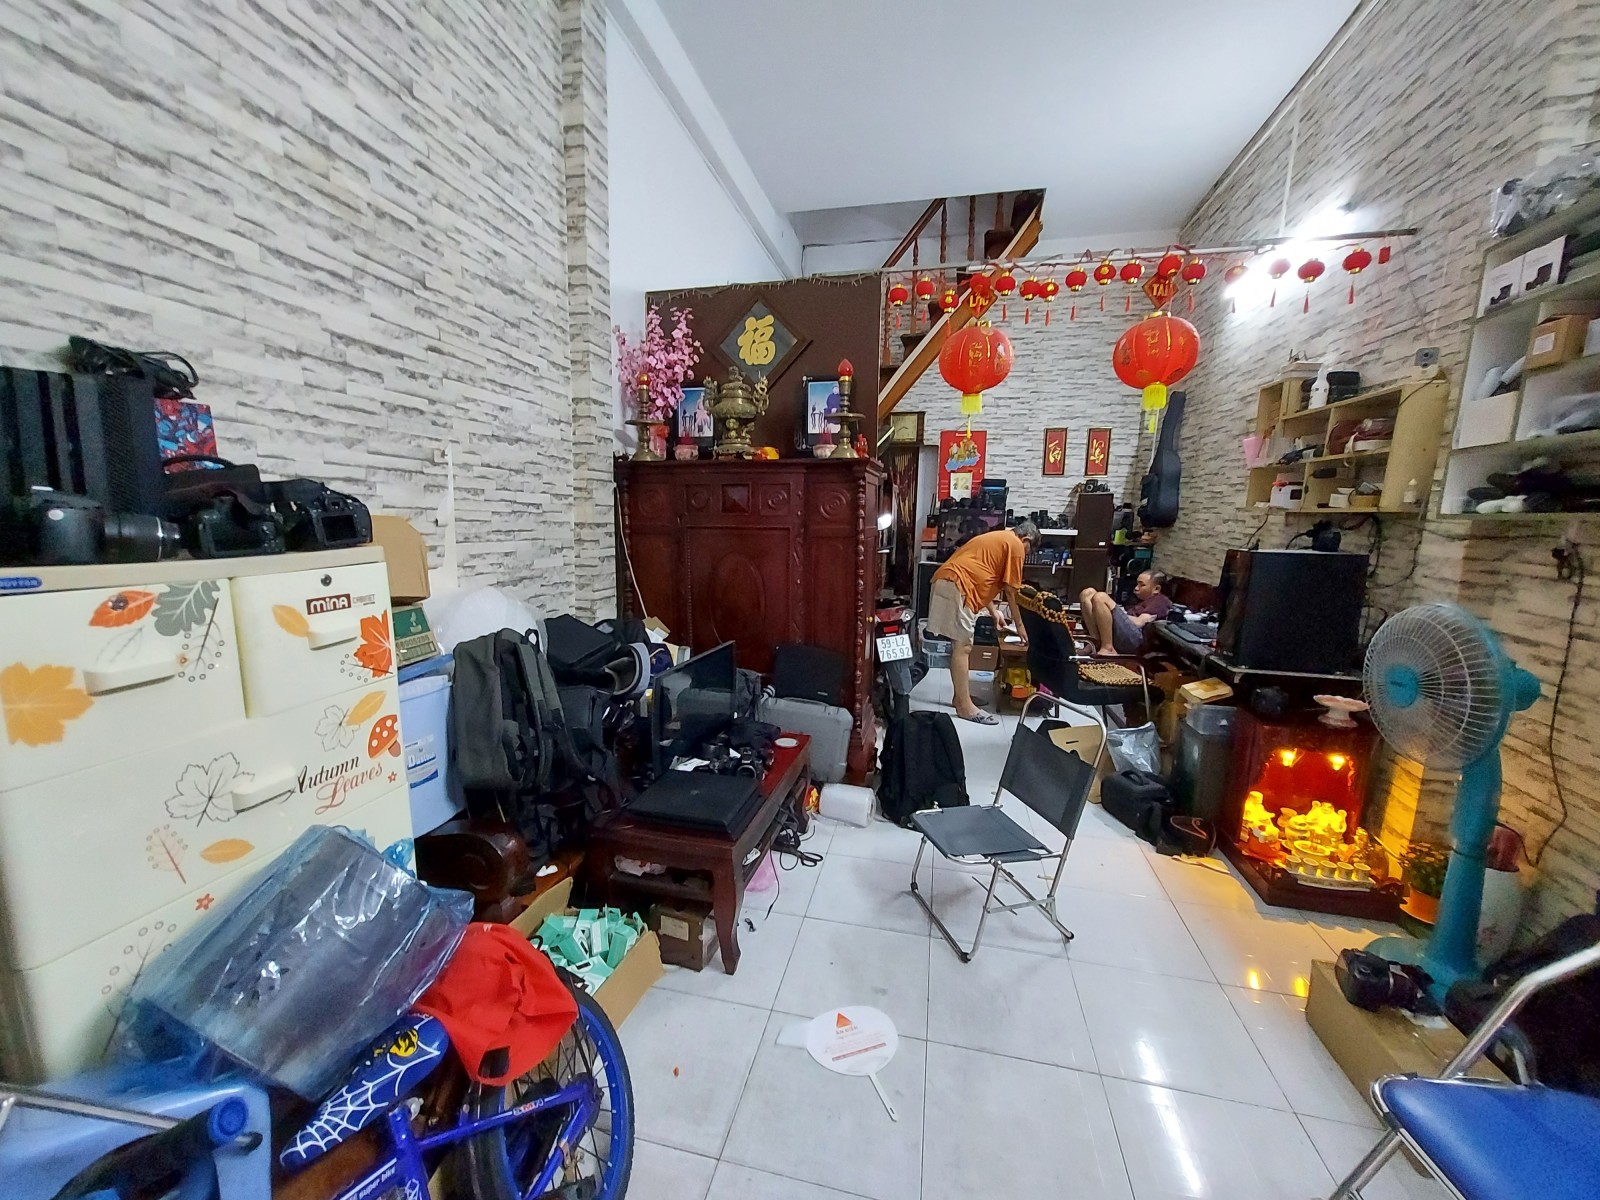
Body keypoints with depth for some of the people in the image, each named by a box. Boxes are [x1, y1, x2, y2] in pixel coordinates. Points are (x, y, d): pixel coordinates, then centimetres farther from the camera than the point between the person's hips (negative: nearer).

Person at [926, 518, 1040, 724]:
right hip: (957, 586, -10)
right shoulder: (1015, 545, 2)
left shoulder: (997, 538, 30)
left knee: (961, 644, 16)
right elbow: (1010, 590, 1)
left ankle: (961, 695, 25)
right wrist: (1019, 625, 11)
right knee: (962, 647, -6)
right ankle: (965, 707, -1)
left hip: (945, 581, 10)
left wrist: (993, 612, 34)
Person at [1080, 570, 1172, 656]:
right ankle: (1096, 642, -15)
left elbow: (1138, 622, -5)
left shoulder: (1161, 600, 9)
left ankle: (1107, 649, -25)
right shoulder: (1143, 601, 37)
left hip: (1133, 638, -9)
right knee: (1087, 593, 0)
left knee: (1100, 597, -26)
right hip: (1116, 637, 9)